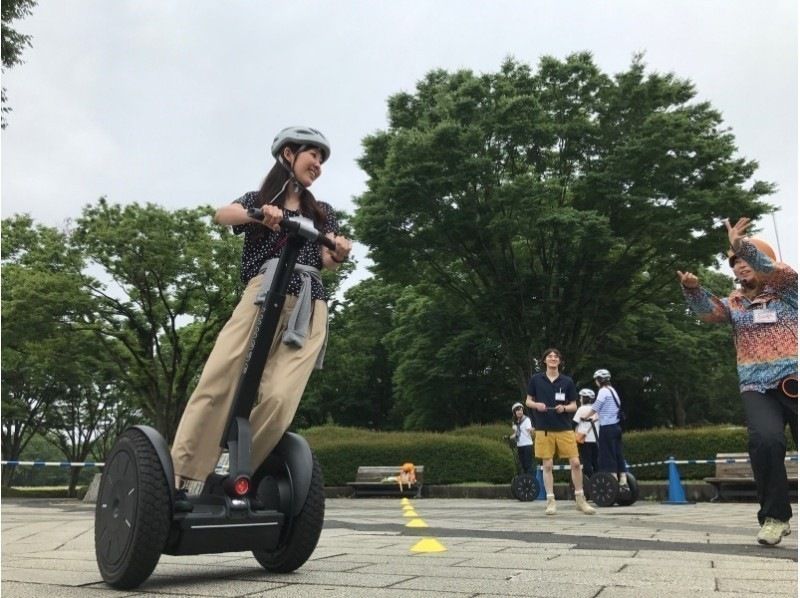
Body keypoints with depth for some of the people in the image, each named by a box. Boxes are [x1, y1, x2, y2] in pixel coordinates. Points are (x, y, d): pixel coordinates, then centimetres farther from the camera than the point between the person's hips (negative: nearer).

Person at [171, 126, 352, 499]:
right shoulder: (260, 199, 20)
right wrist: (258, 214, -23)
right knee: (218, 380, -16)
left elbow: (327, 261, 11)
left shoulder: (322, 213, 27)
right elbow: (222, 215, -2)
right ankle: (182, 479, -14)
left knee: (279, 397, -17)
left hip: (308, 309, 2)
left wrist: (339, 255, -13)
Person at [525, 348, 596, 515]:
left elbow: (574, 406, 7)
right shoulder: (536, 379, 3)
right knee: (547, 465, 3)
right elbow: (528, 401, 9)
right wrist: (537, 405, -12)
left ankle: (580, 500, 13)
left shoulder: (567, 381, 3)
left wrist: (564, 408, -14)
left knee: (575, 463, -2)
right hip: (544, 428, 0)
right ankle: (551, 501, 12)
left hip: (564, 428, 1)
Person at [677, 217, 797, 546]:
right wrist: (693, 289, -25)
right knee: (765, 440, -24)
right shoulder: (734, 302, 16)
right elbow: (709, 311, -4)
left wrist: (743, 245, -29)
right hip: (757, 387, 1)